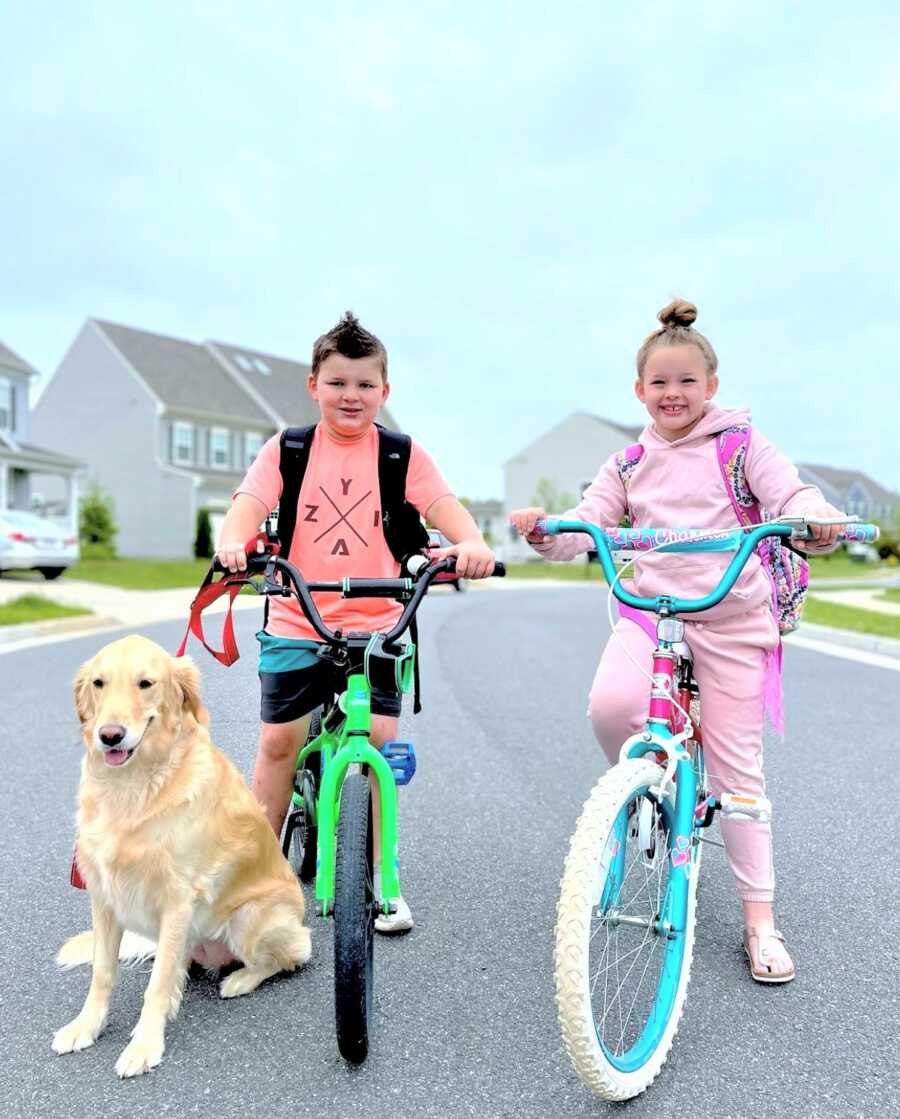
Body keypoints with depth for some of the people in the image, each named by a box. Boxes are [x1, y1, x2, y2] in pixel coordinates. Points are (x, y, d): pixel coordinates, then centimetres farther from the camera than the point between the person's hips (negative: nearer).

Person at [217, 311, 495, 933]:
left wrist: (472, 544, -34)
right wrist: (234, 544, -34)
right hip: (296, 623, 1)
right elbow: (249, 504, -11)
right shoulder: (287, 449, 3)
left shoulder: (401, 455, 3)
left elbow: (444, 506, -11)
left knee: (379, 742, -7)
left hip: (376, 623, 0)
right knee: (279, 742, 0)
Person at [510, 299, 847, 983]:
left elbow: (791, 495, -10)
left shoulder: (740, 443, 3)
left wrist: (817, 518, -33)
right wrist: (545, 530, -17)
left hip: (732, 618, -1)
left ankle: (760, 918, 16)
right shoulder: (629, 465, 11)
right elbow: (582, 529, 5)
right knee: (611, 705, -29)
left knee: (738, 766, 2)